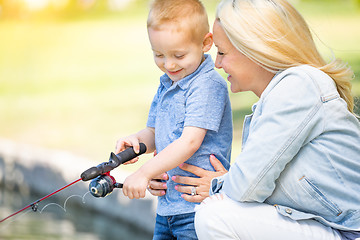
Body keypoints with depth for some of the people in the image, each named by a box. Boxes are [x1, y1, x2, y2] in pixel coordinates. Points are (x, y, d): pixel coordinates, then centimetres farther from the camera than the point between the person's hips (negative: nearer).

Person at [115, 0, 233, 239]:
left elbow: (190, 141, -22)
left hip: (198, 205, -8)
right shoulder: (166, 85, 12)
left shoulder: (208, 85, -15)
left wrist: (145, 173, -25)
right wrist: (137, 140, -5)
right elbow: (154, 133, 19)